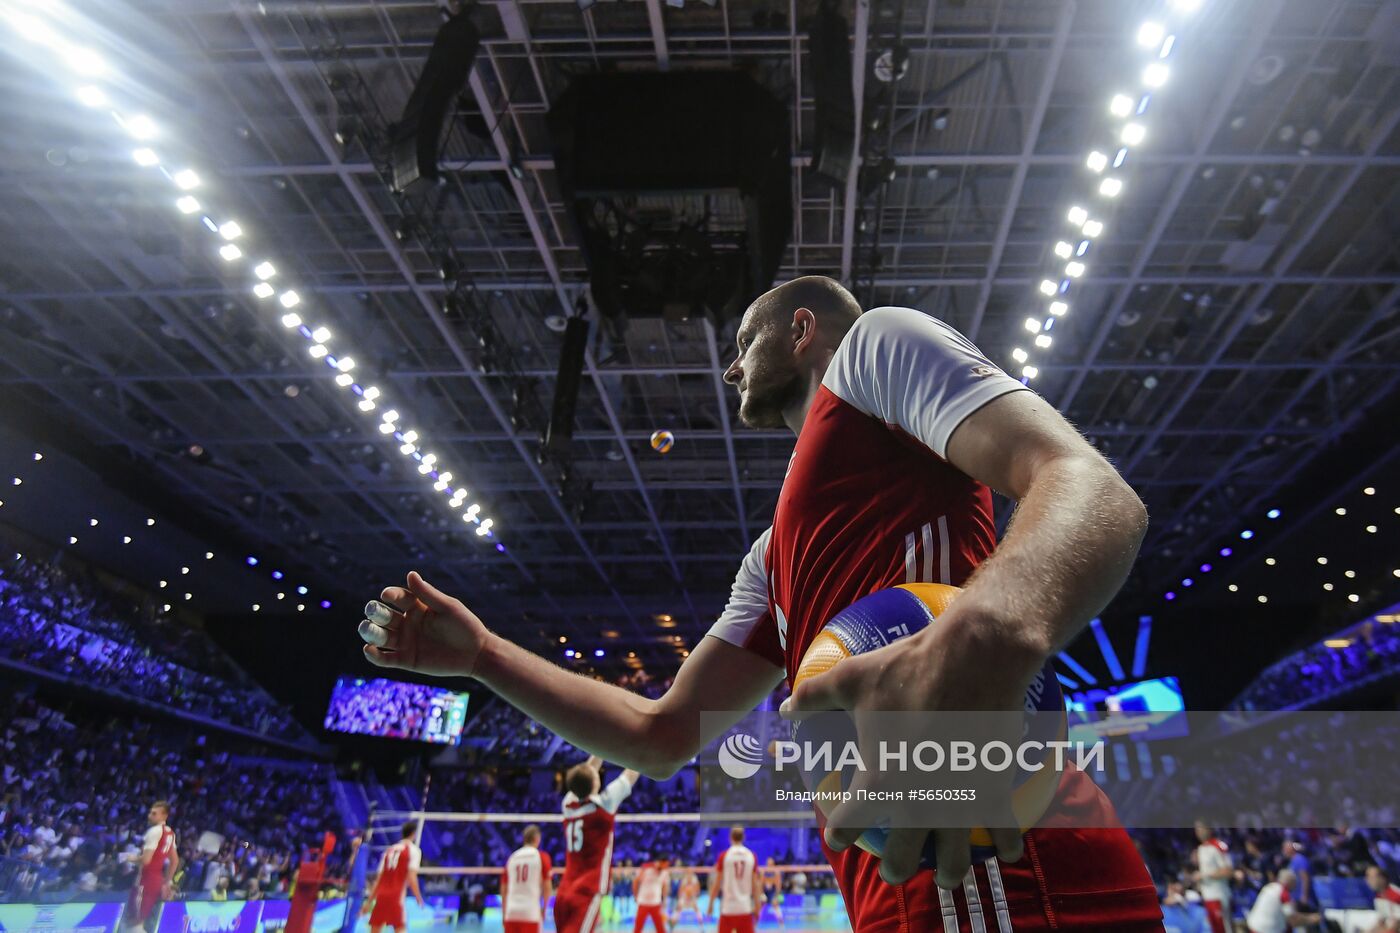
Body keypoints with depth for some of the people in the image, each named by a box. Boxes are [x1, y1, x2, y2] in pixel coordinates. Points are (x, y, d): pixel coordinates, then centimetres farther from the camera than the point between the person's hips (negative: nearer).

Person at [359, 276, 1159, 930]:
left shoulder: (877, 341, 5)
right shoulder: (777, 554, 25)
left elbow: (1098, 491, -12)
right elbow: (663, 737, 23)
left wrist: (984, 633, -34)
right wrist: (481, 654, 22)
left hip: (982, 866, -8)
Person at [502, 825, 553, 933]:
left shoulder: (512, 857, 13)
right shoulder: (542, 856, 1)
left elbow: (504, 889, 15)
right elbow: (547, 885, -3)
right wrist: (544, 907, 10)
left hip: (511, 912, 4)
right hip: (531, 912, -4)